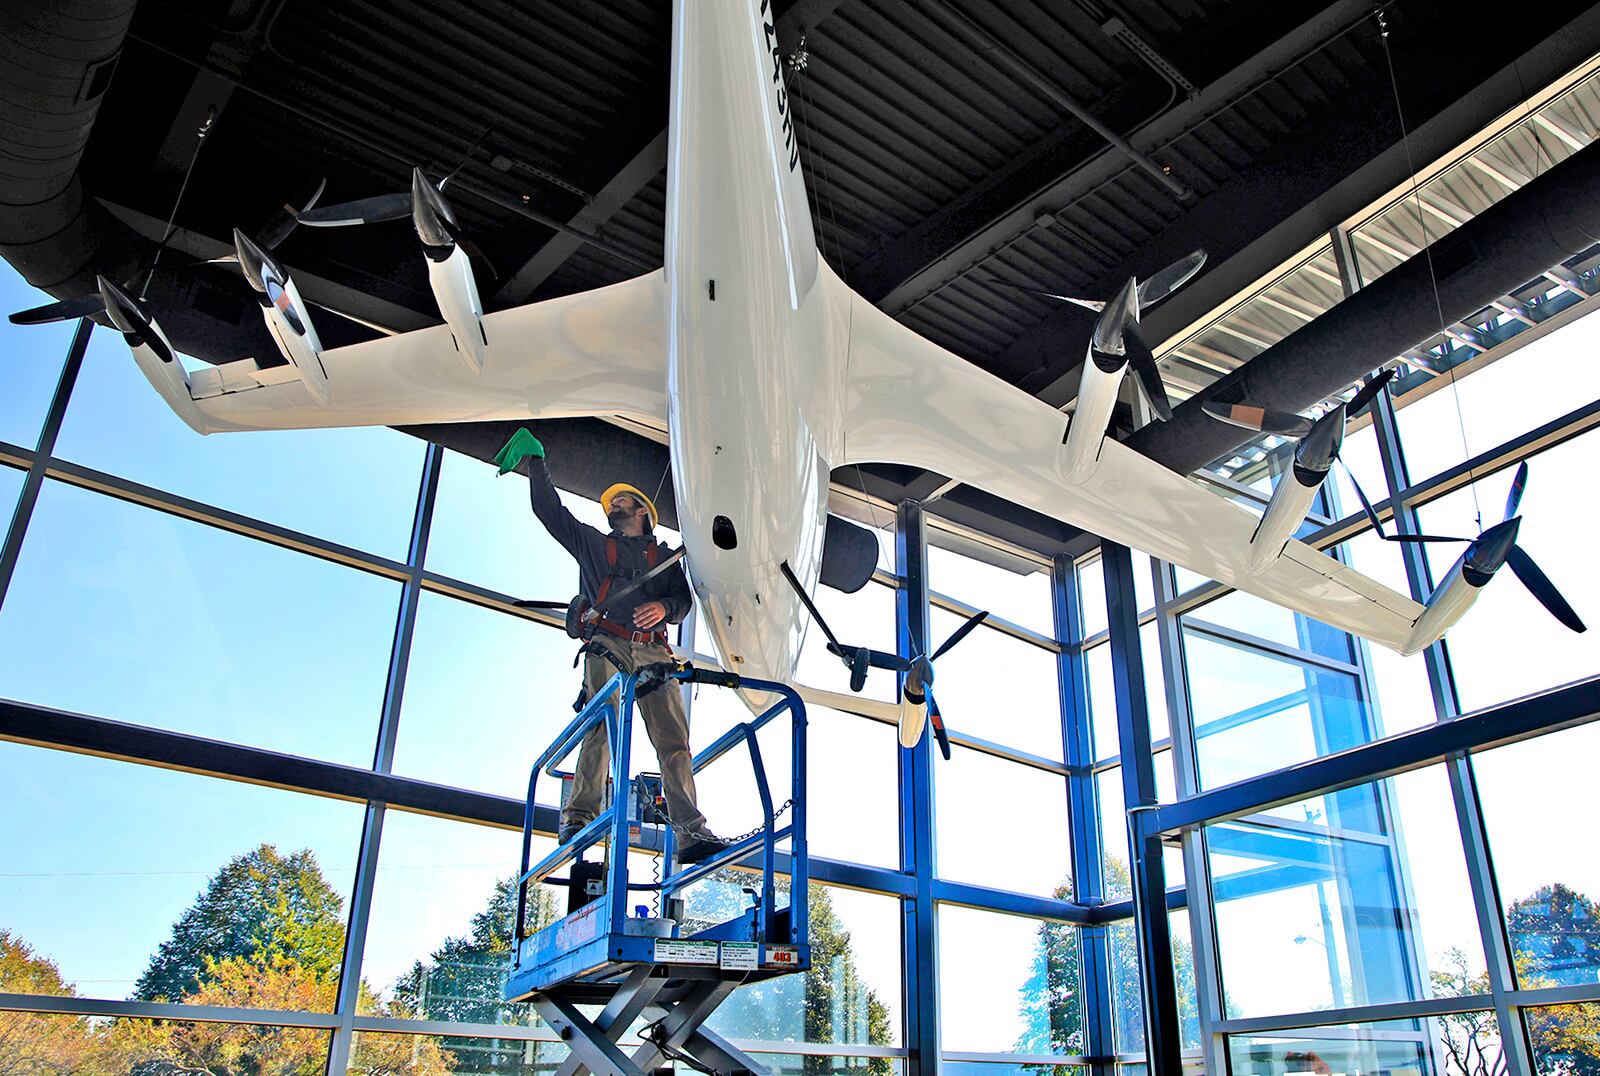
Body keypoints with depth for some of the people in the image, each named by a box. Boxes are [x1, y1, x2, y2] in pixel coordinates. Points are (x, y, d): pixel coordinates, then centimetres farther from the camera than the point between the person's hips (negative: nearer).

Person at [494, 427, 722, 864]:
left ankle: (690, 832, -21)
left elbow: (684, 599, 13)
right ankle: (579, 817, -21)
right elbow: (549, 509, 26)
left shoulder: (665, 557, 27)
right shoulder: (592, 543, 28)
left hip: (653, 652, 0)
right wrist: (535, 462, 25)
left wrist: (664, 607, -9)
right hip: (607, 645, 0)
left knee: (674, 739, -13)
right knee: (601, 727, -20)